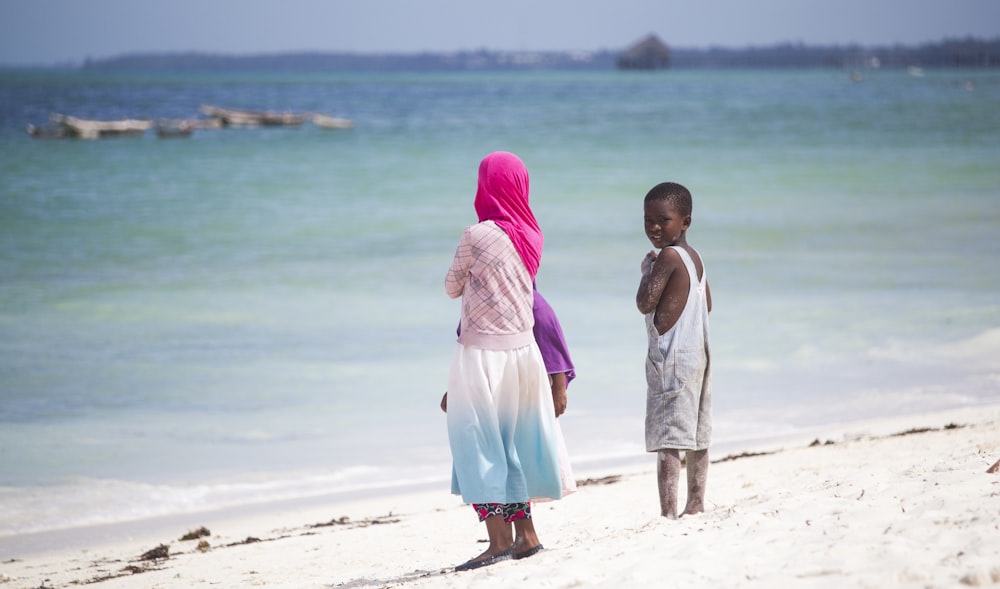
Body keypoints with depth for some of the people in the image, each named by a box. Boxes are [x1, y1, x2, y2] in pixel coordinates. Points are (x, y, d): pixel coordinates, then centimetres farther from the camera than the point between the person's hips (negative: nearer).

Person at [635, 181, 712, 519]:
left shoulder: (668, 256, -15)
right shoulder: (695, 256, 12)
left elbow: (644, 303, -15)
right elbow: (707, 304, 22)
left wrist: (648, 271, -2)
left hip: (671, 355, -10)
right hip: (699, 352, 10)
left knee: (666, 439, -13)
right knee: (696, 436, 17)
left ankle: (668, 512, -19)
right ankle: (696, 504, 26)